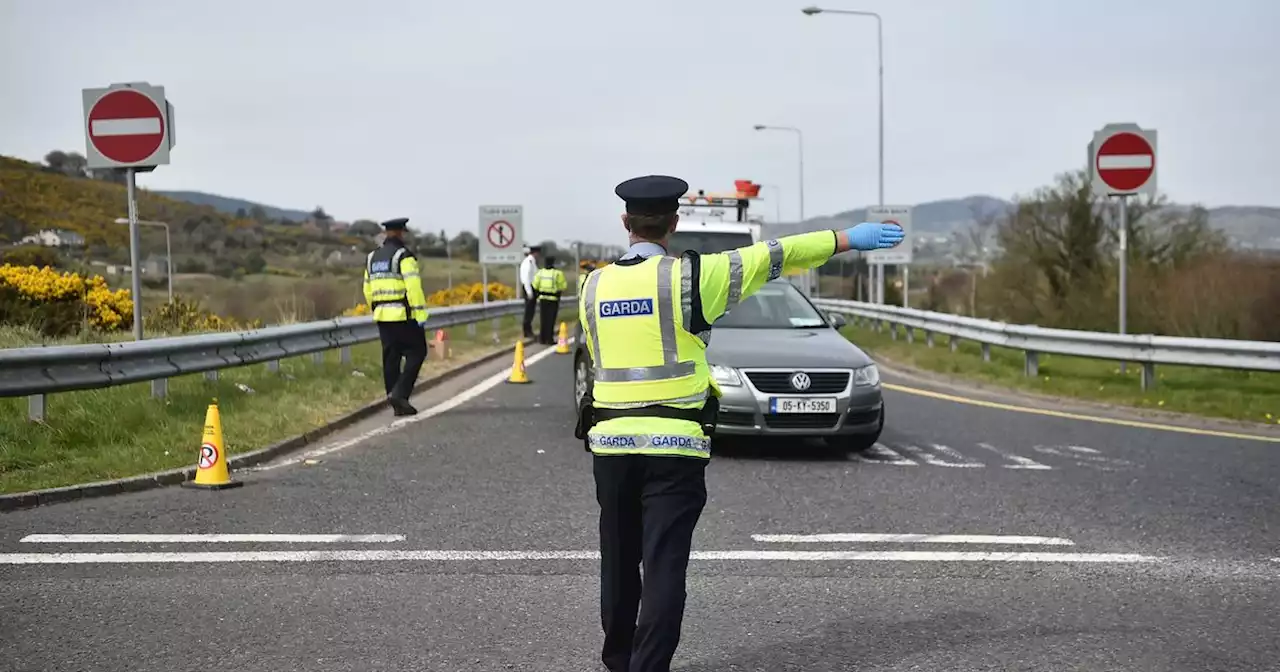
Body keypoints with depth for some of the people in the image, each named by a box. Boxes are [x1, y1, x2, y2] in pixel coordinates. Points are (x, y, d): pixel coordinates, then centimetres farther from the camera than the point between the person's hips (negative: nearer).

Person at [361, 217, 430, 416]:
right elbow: (413, 286, -17)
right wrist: (420, 313, -15)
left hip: (382, 316, 7)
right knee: (416, 352, 2)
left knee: (391, 358, 7)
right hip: (404, 315, -7)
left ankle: (399, 405, 8)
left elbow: (368, 290, 17)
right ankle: (399, 393, -12)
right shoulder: (404, 255, -9)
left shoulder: (372, 258, 14)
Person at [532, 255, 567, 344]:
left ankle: (542, 338, 14)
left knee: (543, 319, 13)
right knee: (551, 319, 1)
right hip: (553, 299, -4)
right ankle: (549, 339, 0)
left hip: (543, 297, 4)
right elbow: (563, 286, -8)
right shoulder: (557, 273, -13)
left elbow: (535, 285, 1)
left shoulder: (540, 273, -2)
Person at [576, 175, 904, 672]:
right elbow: (773, 256, -4)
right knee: (664, 565, -4)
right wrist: (848, 239, 3)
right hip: (674, 445, -4)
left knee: (619, 560, 16)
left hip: (610, 442, 4)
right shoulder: (687, 276, -7)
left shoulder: (594, 286, 6)